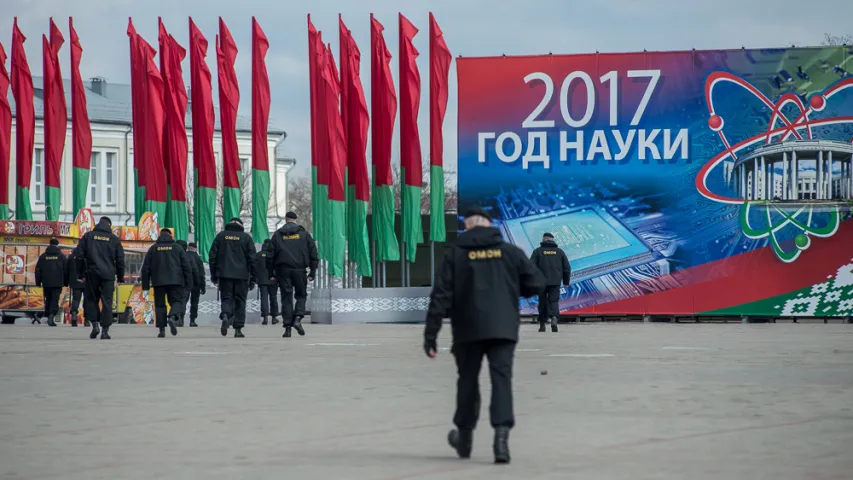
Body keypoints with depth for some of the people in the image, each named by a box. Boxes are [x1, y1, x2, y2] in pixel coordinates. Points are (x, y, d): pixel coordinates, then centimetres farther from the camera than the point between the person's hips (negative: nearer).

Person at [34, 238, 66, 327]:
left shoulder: (43, 256, 7)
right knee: (55, 300, -5)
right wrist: (66, 282, 12)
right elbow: (65, 270, 4)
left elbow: (38, 270, 7)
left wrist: (38, 282, 13)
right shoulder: (61, 256, 2)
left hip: (46, 283, 2)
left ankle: (47, 316, 18)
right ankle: (51, 317, -20)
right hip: (58, 283, -2)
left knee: (48, 299, 16)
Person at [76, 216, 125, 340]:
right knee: (107, 302, 1)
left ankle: (94, 324, -4)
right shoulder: (114, 239, 5)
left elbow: (80, 256, 3)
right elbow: (120, 260, 7)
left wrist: (80, 273, 9)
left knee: (90, 299, 12)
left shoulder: (88, 236, 6)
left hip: (92, 274, 0)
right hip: (108, 275, 0)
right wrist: (120, 277, 14)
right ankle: (105, 330, -2)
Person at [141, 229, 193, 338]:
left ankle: (162, 329, 0)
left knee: (160, 304, 7)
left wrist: (145, 285, 12)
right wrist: (188, 283, 7)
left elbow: (146, 268, 8)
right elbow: (186, 266, 4)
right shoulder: (177, 248, 7)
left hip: (158, 282, 1)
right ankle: (173, 317, -27)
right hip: (176, 281, -1)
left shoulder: (153, 249, 10)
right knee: (177, 301, 3)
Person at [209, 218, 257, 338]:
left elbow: (212, 256, 7)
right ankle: (238, 329, 3)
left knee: (226, 298, 6)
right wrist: (253, 278, 4)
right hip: (242, 276, -1)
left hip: (224, 274, 1)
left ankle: (225, 316, -24)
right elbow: (252, 259, 1)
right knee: (240, 301, 6)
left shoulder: (221, 236, 7)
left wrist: (213, 274, 13)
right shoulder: (246, 237, 3)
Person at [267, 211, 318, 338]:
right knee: (301, 295, 13)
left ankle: (287, 327, -2)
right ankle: (298, 318, -10)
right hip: (299, 270, 0)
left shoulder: (277, 235, 7)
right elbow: (313, 254, 4)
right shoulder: (304, 235, 6)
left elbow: (270, 255, 5)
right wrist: (312, 272, 8)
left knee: (286, 297, 3)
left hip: (283, 270, 0)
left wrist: (270, 273, 10)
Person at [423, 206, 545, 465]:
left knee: (468, 380, 14)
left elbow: (441, 296, -4)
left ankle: (465, 436, 26)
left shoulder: (456, 254, 0)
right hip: (503, 329, 0)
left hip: (468, 330, 0)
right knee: (501, 378, -4)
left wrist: (430, 334, -3)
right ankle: (501, 433, -22)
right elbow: (536, 283, 4)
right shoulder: (510, 252, 4)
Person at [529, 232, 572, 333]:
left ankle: (542, 324, 13)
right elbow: (567, 268, 10)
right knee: (553, 301, 0)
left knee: (542, 302, 10)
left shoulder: (538, 251, 2)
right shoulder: (559, 251, 9)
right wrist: (566, 282, 18)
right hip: (555, 282, 1)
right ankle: (553, 318, -27)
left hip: (541, 282, -1)